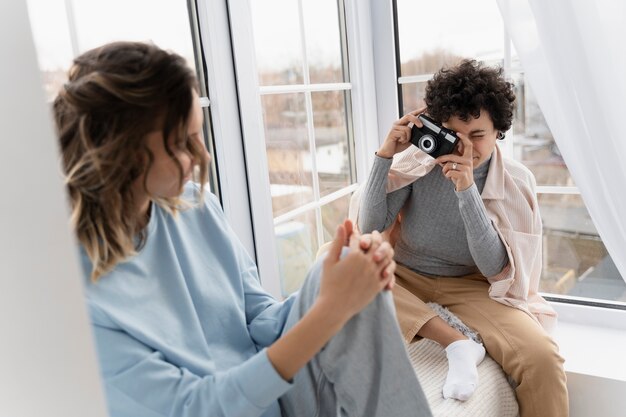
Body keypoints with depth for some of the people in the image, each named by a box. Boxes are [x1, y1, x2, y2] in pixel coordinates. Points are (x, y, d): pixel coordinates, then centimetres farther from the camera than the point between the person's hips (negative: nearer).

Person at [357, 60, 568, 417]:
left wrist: (467, 190, -29)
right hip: (404, 277, 3)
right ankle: (456, 343, -26)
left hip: (469, 286, -2)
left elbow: (493, 267, -18)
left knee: (542, 358, -30)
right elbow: (371, 229, -12)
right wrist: (384, 157, -23)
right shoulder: (417, 160, -8)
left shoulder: (517, 182, -9)